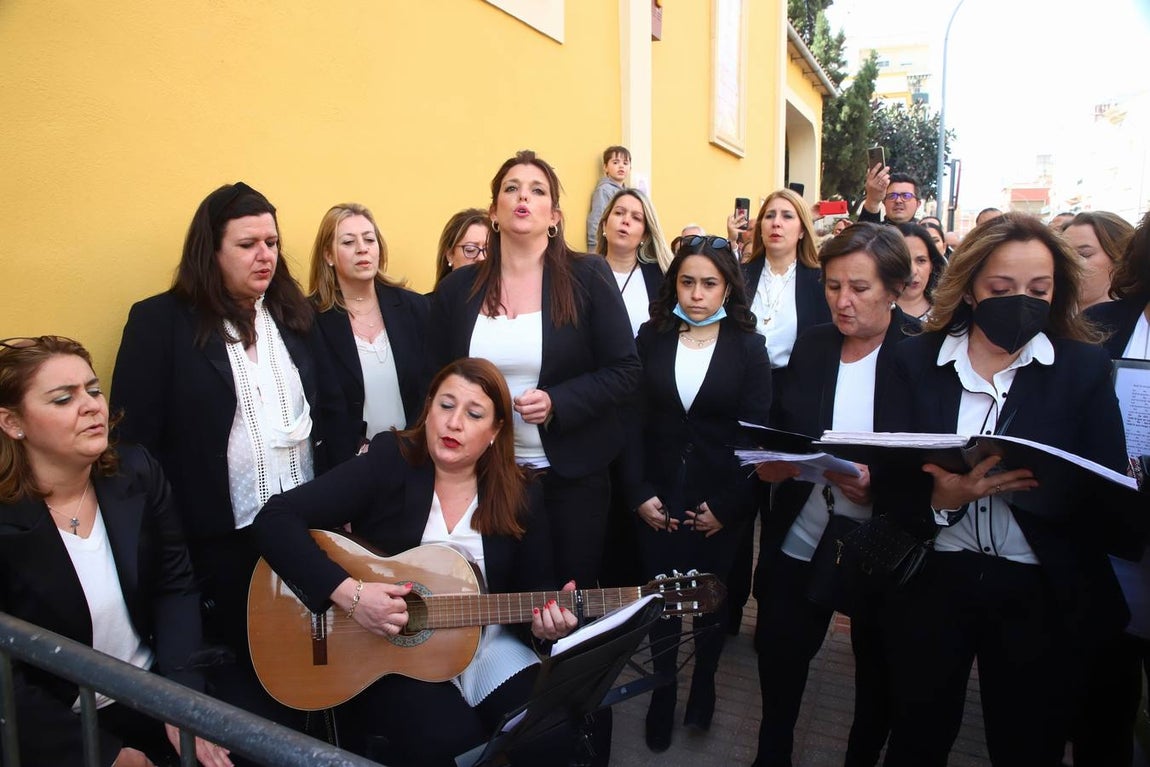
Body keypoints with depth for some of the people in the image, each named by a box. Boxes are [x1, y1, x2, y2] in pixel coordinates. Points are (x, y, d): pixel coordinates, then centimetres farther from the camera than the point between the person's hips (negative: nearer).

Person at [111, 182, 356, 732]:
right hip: (218, 538, -4)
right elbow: (134, 436, -8)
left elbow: (332, 412, 8)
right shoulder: (159, 321, -5)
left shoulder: (294, 314, 9)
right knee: (236, 675, 11)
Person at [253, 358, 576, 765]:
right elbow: (275, 519, -18)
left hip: (485, 645, 3)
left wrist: (544, 620, -16)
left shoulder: (520, 498, -2)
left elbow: (534, 586, 6)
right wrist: (348, 592, -27)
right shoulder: (388, 463, -12)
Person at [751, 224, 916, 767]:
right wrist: (772, 462, -14)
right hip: (798, 542, 3)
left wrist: (877, 486, -28)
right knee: (778, 654, 15)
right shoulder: (811, 344, 0)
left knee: (878, 672, 18)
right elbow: (777, 427, 6)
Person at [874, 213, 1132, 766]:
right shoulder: (916, 361, -2)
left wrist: (1033, 485, -26)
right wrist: (941, 500, -27)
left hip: (1042, 597, 0)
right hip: (931, 585, 0)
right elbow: (888, 486, -7)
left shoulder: (1084, 367, -1)